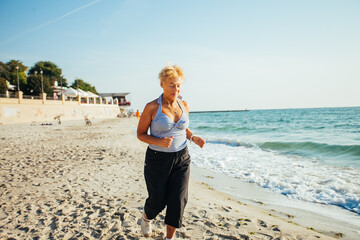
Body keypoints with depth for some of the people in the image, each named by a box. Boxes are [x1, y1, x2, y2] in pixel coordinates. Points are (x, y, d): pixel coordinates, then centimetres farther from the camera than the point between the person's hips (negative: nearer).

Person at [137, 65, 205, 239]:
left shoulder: (184, 105, 2)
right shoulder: (152, 107, -12)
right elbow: (140, 134, -6)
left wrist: (192, 137, -3)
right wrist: (159, 142, -24)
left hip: (181, 159, 4)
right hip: (157, 159, -3)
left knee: (178, 200, 0)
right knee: (157, 200, 9)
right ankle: (146, 217, 46)